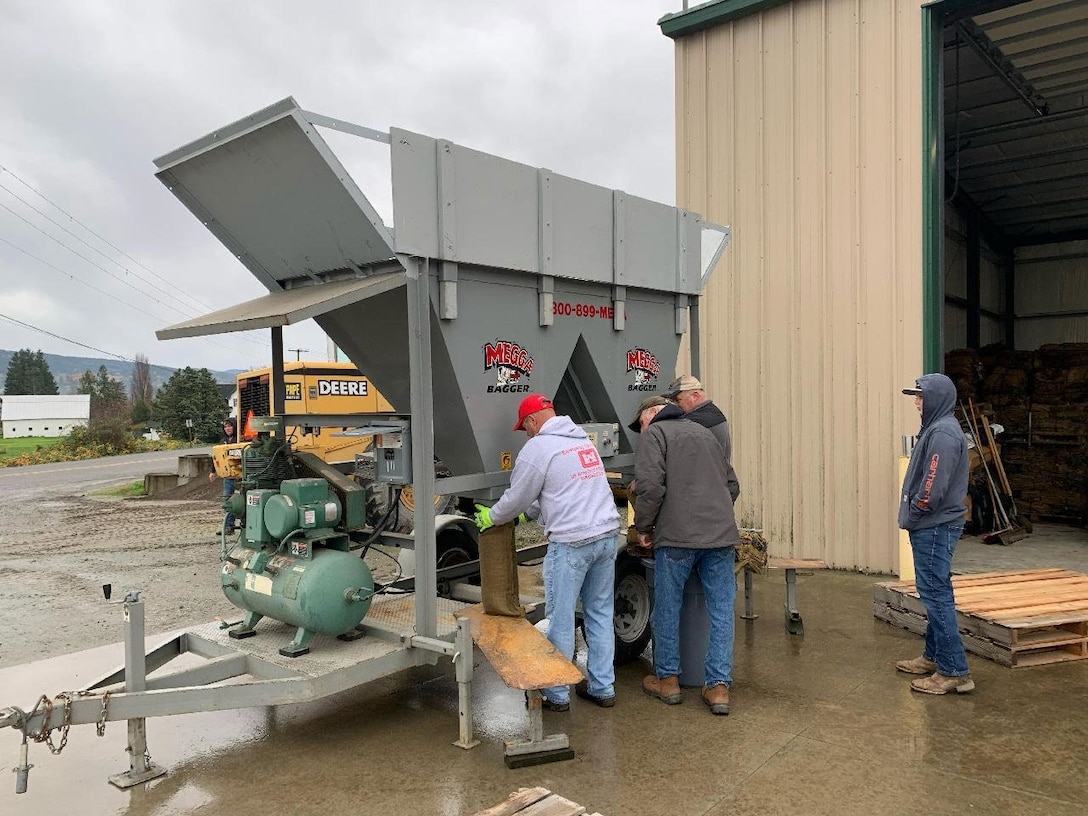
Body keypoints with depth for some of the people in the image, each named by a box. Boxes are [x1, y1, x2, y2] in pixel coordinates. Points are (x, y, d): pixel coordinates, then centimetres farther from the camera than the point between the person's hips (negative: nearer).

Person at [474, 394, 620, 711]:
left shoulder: (538, 447, -6)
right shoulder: (584, 440, 18)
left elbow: (516, 498, 0)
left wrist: (491, 517, 19)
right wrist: (530, 512, 36)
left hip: (572, 542, -8)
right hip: (607, 534, 8)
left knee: (560, 619, 4)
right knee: (600, 614, 15)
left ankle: (556, 694, 15)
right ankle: (602, 688, 24)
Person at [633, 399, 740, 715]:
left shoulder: (655, 433, 2)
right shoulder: (704, 431, 23)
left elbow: (650, 486, -12)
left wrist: (643, 527, 1)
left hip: (677, 536, -5)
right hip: (721, 534, 6)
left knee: (667, 610, 11)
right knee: (721, 612, 9)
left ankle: (667, 680, 23)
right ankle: (718, 686, 10)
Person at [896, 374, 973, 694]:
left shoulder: (943, 433, -18)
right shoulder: (937, 428, 14)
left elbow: (933, 487, -24)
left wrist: (913, 515, -11)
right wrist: (914, 517, 11)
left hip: (935, 528, -10)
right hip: (933, 526, 10)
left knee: (936, 594, -6)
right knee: (935, 593, 17)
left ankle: (954, 671, -1)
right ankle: (933, 656, 28)